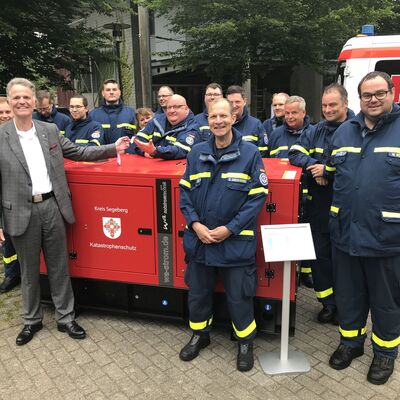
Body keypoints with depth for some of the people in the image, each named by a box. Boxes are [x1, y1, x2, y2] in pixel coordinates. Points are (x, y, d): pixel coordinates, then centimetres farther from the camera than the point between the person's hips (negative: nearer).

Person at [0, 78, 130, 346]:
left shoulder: (50, 130, 5)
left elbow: (78, 153, 12)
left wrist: (113, 148, 3)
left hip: (53, 206, 2)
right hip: (22, 212, -2)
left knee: (59, 266, 11)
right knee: (29, 270, 13)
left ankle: (65, 318, 26)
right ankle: (32, 320, 33)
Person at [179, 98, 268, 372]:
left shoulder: (250, 153, -7)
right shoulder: (197, 153, 4)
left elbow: (258, 196, -9)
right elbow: (185, 191, 6)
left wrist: (230, 228, -15)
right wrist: (195, 224, -9)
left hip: (236, 240, -3)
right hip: (199, 238, 4)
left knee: (239, 296, 9)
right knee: (198, 292, 18)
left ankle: (246, 342, 33)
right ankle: (200, 335, 42)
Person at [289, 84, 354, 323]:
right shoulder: (316, 131, 11)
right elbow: (295, 153, 3)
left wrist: (328, 169, -19)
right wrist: (312, 165, -14)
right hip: (318, 204, 4)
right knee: (321, 253, 9)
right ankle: (328, 302, 25)